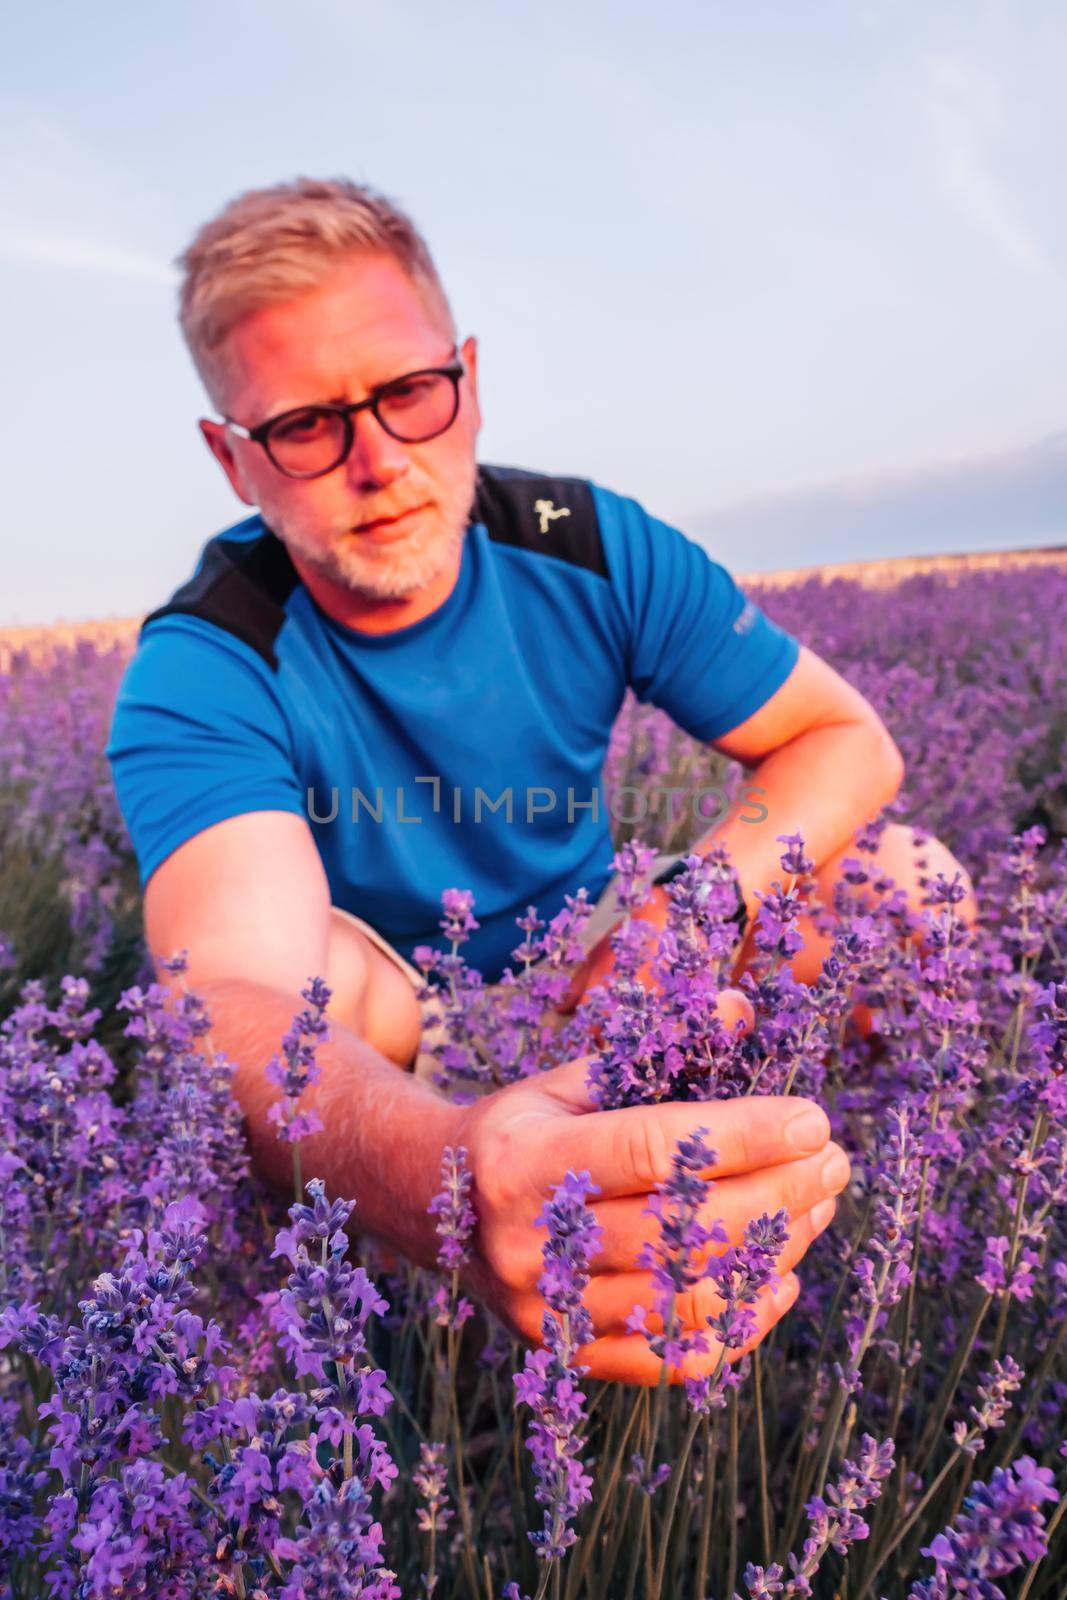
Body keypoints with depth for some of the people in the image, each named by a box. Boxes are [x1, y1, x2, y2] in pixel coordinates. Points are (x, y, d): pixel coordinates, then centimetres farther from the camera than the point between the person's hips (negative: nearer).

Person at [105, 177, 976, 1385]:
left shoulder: (594, 552, -14)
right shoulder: (201, 674, -26)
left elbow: (847, 739, -8)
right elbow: (245, 997, -44)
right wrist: (448, 1178, -66)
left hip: (588, 979, 3)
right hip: (377, 1050, -2)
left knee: (907, 877, -14)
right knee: (318, 972, -37)